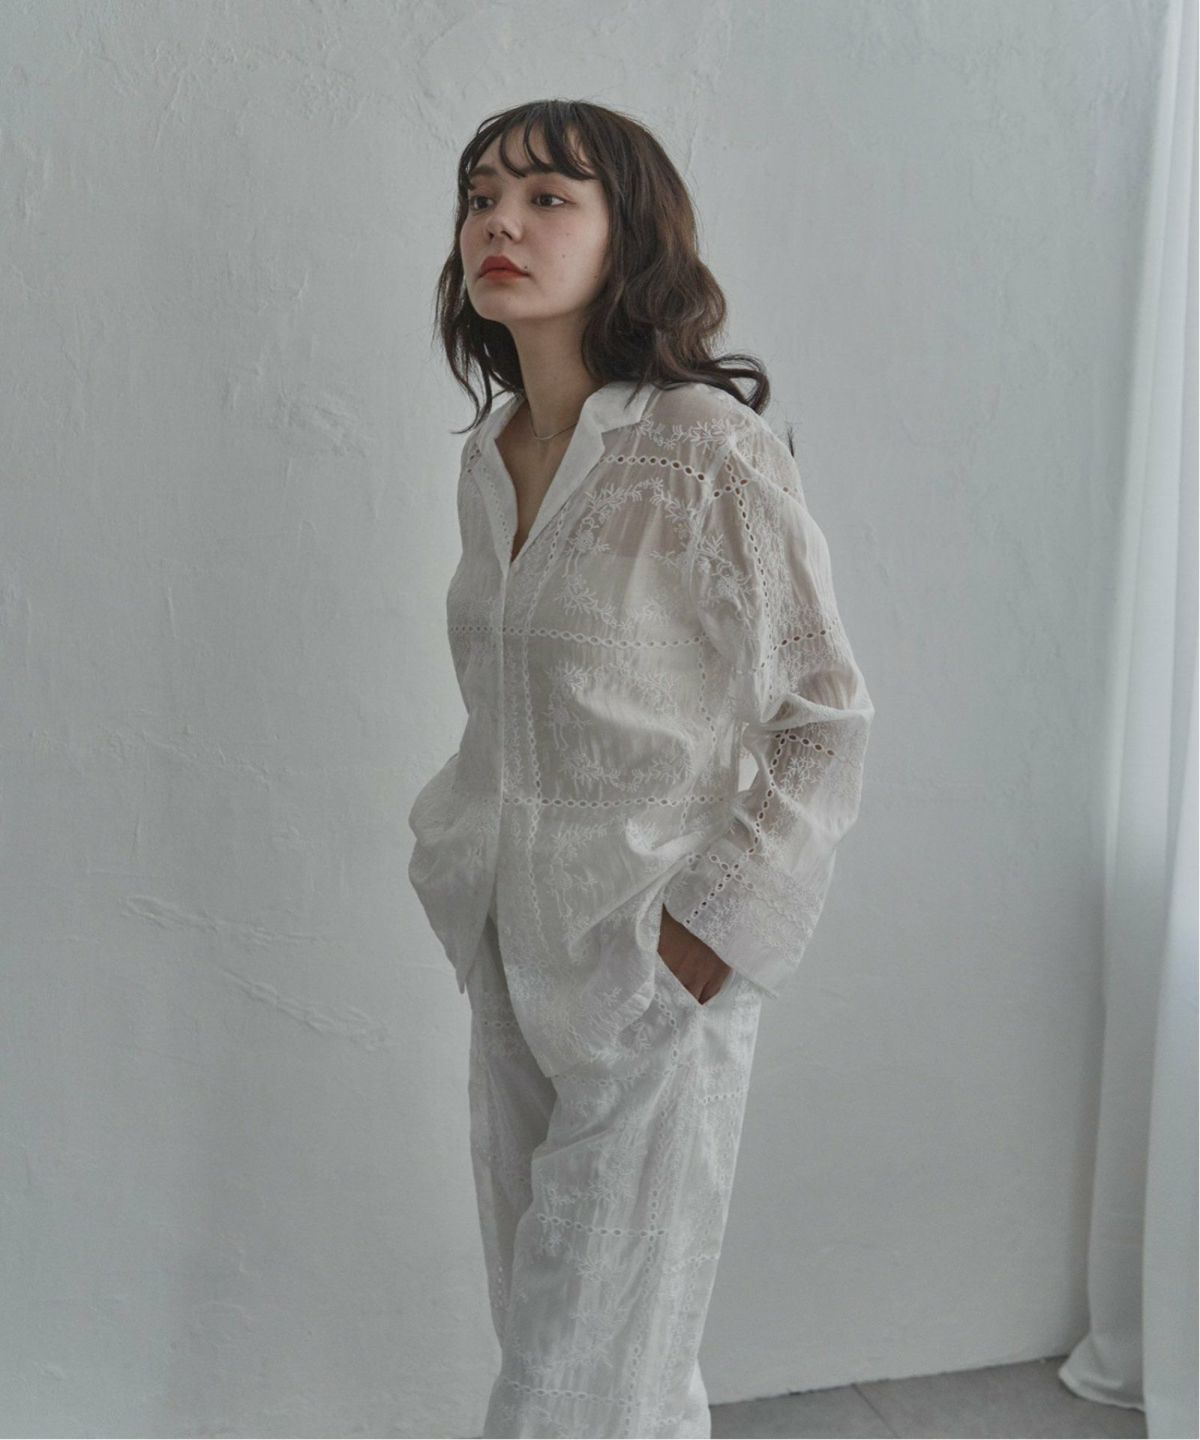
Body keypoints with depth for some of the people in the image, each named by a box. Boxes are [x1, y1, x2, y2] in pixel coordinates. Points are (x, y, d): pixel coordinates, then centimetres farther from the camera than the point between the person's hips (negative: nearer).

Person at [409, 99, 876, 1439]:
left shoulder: (711, 450, -16)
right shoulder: (489, 454, 6)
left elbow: (829, 722, -13)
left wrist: (708, 936, -16)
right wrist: (464, 857, 12)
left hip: (657, 971, -7)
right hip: (514, 951, 7)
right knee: (534, 1315, 17)